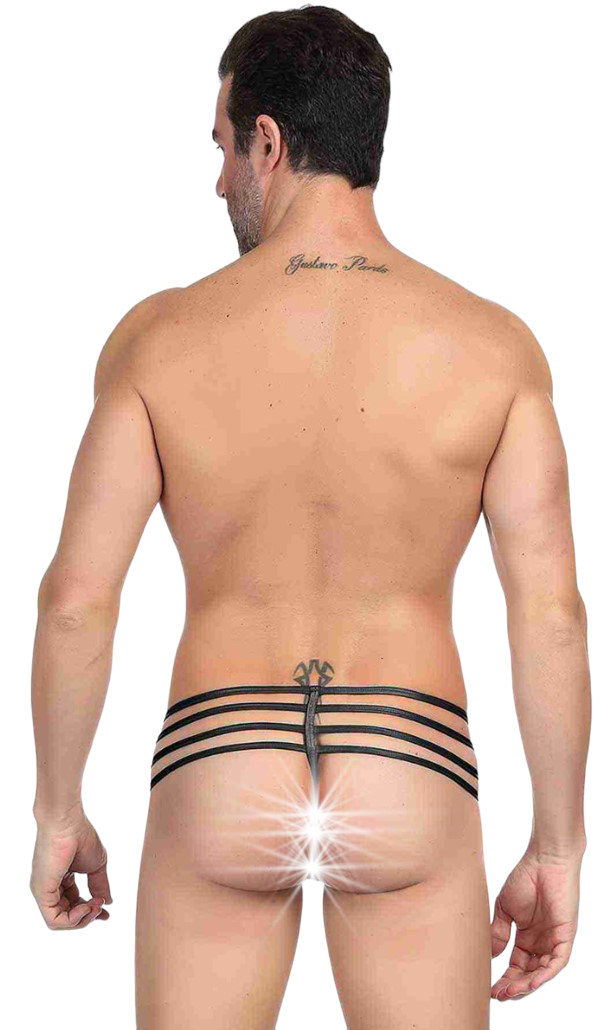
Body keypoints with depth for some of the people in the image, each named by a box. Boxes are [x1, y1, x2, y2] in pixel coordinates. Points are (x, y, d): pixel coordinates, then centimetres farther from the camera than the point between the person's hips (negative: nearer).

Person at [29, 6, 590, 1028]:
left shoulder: (159, 335, -6)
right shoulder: (494, 343, -6)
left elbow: (75, 599, -6)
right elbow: (550, 614, -8)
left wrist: (57, 816, 8)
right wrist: (559, 853, 2)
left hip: (218, 787, 0)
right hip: (408, 793, 0)